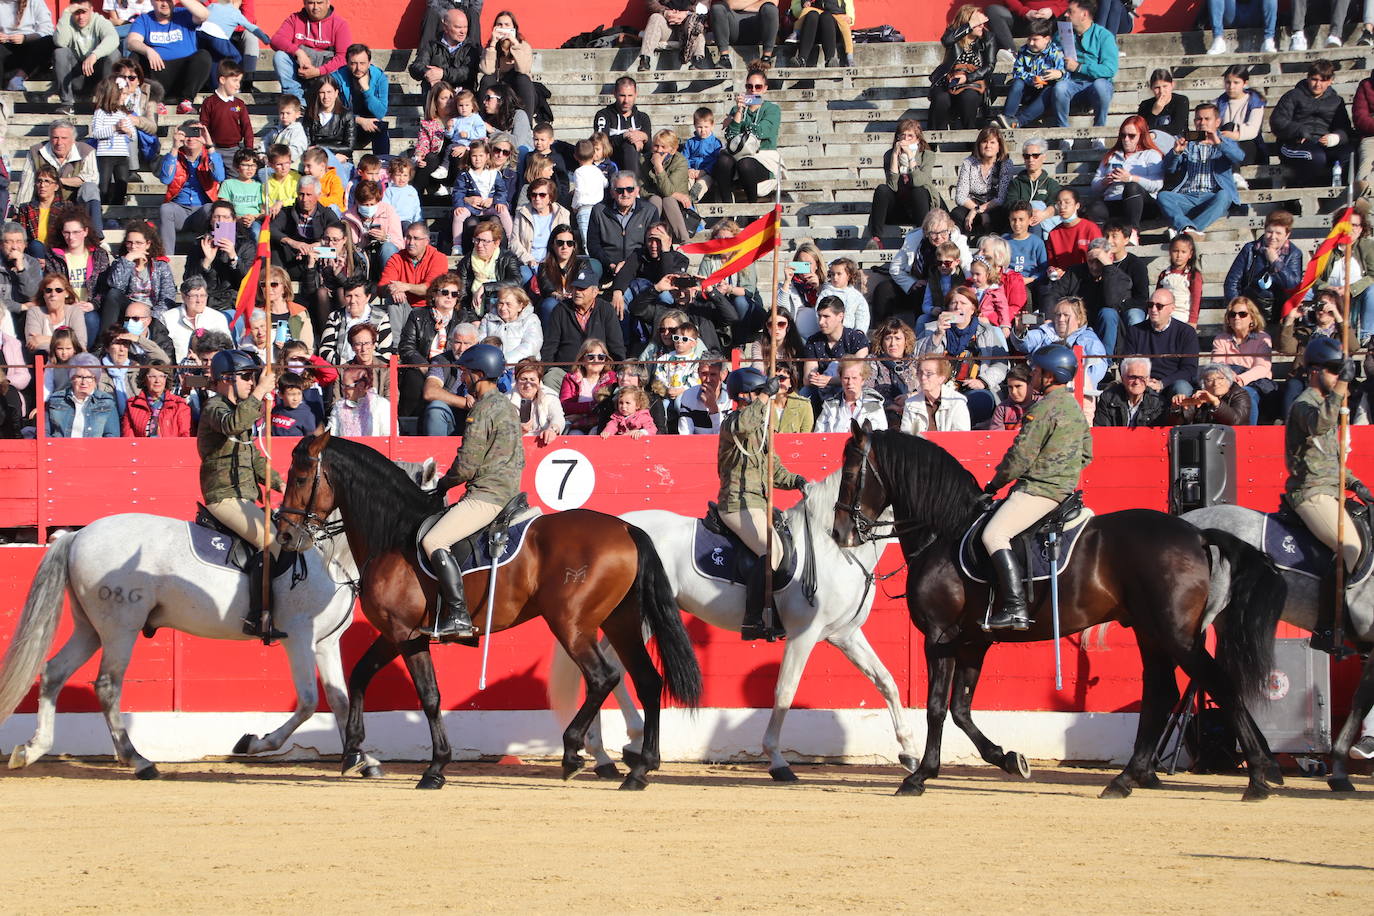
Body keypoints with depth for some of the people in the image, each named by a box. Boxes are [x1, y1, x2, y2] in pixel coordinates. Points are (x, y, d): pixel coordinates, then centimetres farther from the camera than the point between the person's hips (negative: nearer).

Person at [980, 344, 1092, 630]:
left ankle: (1016, 608, -30)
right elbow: (1086, 455, 24)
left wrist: (995, 484, -2)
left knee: (994, 534, -20)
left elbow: (1021, 455, -15)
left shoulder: (1045, 408, -14)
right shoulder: (1075, 408, 17)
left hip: (1039, 488, -11)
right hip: (1065, 487, 11)